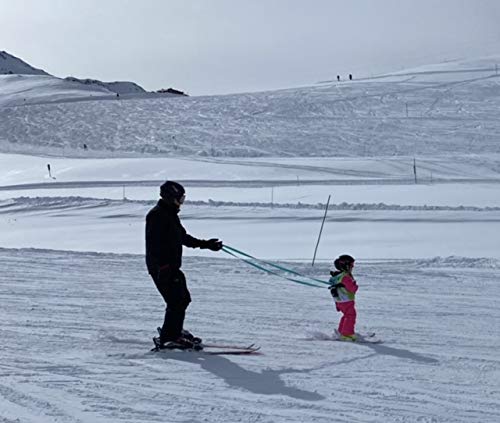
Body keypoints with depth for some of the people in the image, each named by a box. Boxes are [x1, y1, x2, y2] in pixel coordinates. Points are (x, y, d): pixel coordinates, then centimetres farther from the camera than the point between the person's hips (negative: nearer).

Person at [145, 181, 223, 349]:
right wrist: (165, 266, -28)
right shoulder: (157, 215, -15)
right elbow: (155, 245, -22)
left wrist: (206, 244, 24)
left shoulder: (170, 214, 18)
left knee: (183, 298, 17)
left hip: (171, 267, 10)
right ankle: (168, 339, -7)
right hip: (162, 268, -10)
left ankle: (175, 331, 31)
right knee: (177, 301, -11)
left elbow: (183, 237, 26)